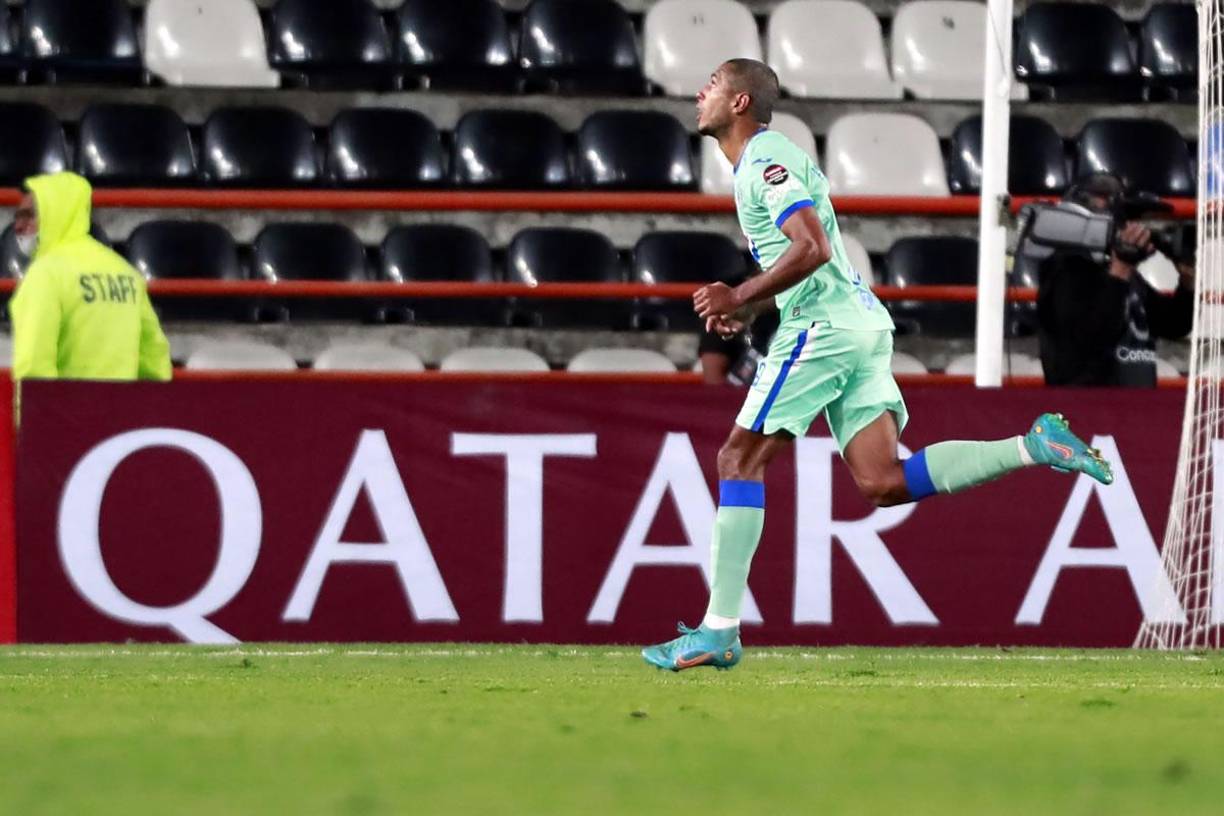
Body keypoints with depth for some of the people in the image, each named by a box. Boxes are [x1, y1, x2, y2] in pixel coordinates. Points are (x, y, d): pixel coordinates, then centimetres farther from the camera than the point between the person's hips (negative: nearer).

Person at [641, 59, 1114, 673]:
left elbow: (812, 249, -22)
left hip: (822, 324, -10)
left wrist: (741, 297, -16)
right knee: (883, 482, 1)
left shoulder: (766, 161, -10)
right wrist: (747, 309, 19)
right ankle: (1034, 446, -6)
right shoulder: (765, 159, 22)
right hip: (862, 322, 10)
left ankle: (719, 630, -6)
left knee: (739, 459, -5)